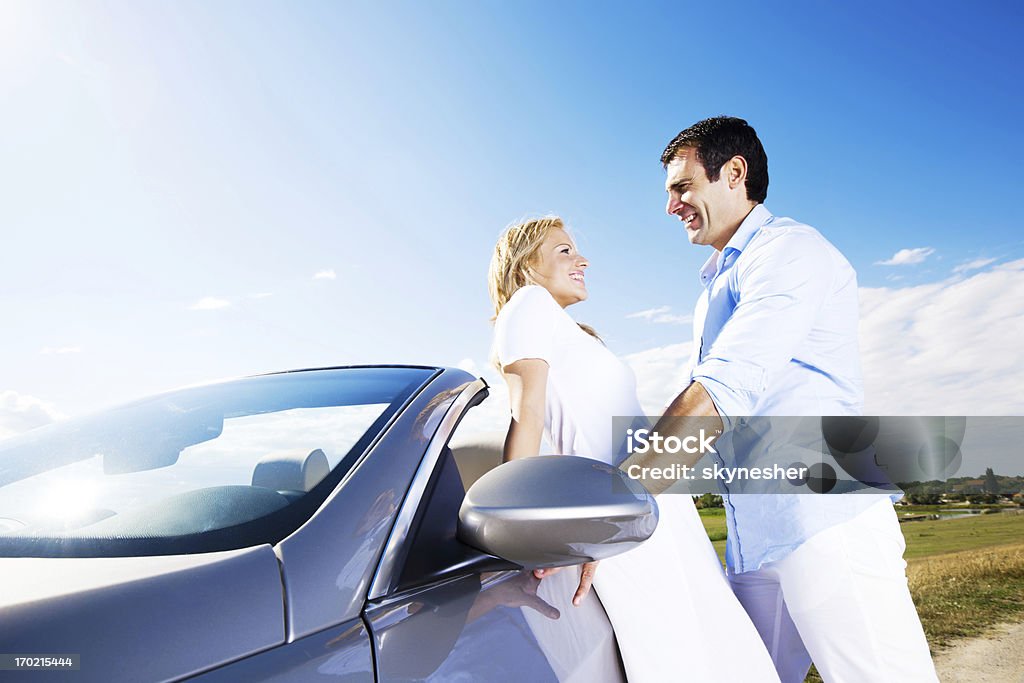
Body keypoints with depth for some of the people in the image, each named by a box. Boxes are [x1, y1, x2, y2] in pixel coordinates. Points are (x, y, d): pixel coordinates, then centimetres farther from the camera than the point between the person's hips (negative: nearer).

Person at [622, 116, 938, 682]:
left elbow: (726, 391, -21)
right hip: (754, 544, 9)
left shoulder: (788, 251, -6)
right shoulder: (716, 287, 25)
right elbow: (692, 408, 23)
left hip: (825, 527, -8)